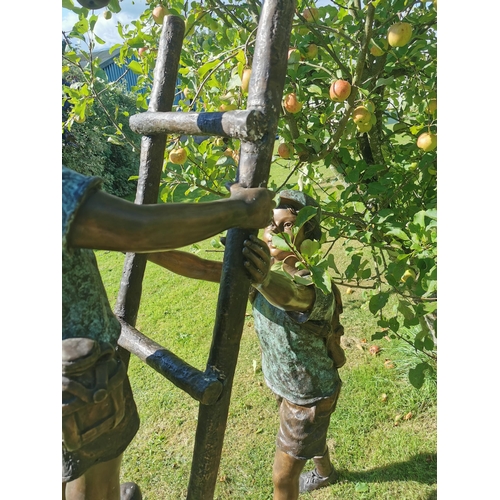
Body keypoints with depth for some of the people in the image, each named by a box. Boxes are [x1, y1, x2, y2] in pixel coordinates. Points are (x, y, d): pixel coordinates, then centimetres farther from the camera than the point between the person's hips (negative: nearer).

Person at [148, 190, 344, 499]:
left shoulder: (317, 289, -34)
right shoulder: (265, 270, -14)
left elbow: (287, 294, -58)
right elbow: (201, 268, -22)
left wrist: (264, 280, -80)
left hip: (310, 396, -7)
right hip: (286, 386, 7)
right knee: (310, 436, 35)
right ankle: (325, 473, 68)